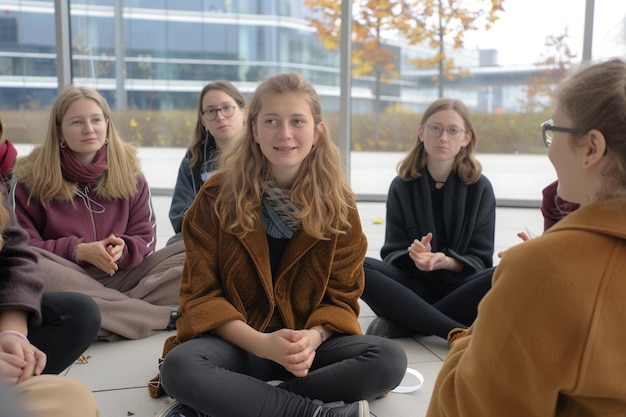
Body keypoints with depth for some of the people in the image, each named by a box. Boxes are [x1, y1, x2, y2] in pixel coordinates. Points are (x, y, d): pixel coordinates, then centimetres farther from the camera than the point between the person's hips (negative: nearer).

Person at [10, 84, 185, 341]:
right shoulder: (31, 178, 0)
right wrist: (79, 251, -19)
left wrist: (122, 249, -19)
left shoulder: (128, 171, 6)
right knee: (29, 264, -36)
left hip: (119, 276, 2)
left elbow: (145, 237, 5)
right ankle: (166, 317, -33)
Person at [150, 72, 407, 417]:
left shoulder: (338, 204, -1)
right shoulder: (218, 196, -6)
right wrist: (262, 344, -23)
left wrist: (312, 337, -22)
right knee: (179, 368, -33)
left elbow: (341, 295, 1)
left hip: (308, 341, 2)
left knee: (390, 359, -24)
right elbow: (201, 294, -7)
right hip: (237, 341, -2)